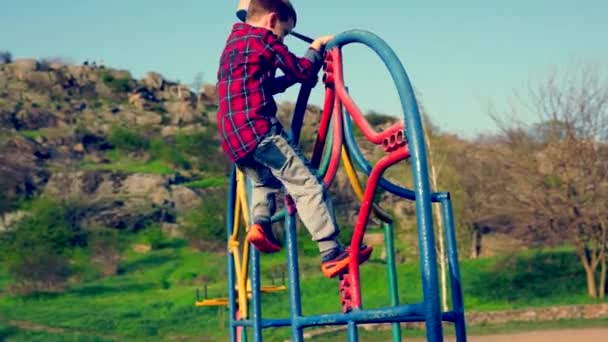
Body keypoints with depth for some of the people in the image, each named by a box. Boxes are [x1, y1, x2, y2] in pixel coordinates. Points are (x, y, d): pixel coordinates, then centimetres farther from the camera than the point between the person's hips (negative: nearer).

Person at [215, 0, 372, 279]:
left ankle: (260, 223, 11)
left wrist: (289, 80, 29)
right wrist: (316, 48, 17)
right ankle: (331, 253, -17)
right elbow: (303, 72, 1)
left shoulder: (234, 42, 26)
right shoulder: (263, 40, -1)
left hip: (232, 136, 9)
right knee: (308, 185, -10)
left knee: (265, 180, 34)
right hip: (257, 129, -9)